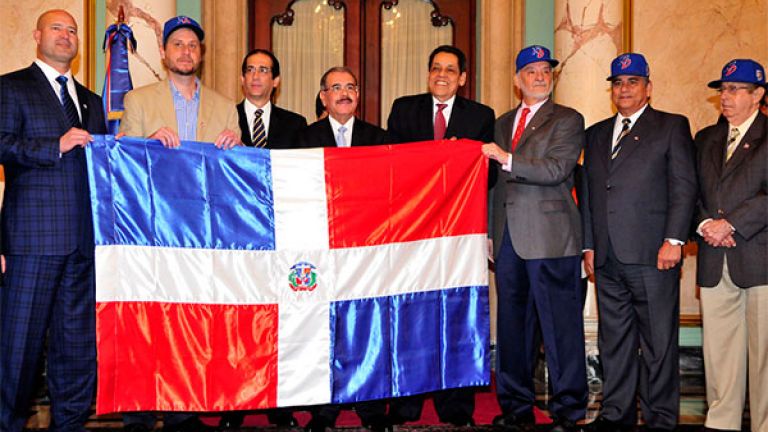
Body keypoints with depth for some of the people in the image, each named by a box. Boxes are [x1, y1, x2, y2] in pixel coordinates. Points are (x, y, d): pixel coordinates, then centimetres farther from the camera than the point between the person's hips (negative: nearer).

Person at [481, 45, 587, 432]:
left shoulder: (567, 120, 2)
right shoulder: (502, 123, 20)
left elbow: (557, 170, -13)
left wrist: (508, 159, -17)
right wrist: (489, 231, 16)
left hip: (549, 237, -6)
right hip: (509, 239, 6)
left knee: (560, 327, -3)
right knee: (512, 327, 10)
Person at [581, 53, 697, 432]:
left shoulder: (672, 127, 5)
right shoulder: (596, 134, 19)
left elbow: (684, 187, -2)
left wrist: (673, 240, -11)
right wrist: (588, 245, 11)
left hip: (651, 256, -4)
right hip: (608, 258, 5)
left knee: (658, 343, 0)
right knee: (614, 340, 9)